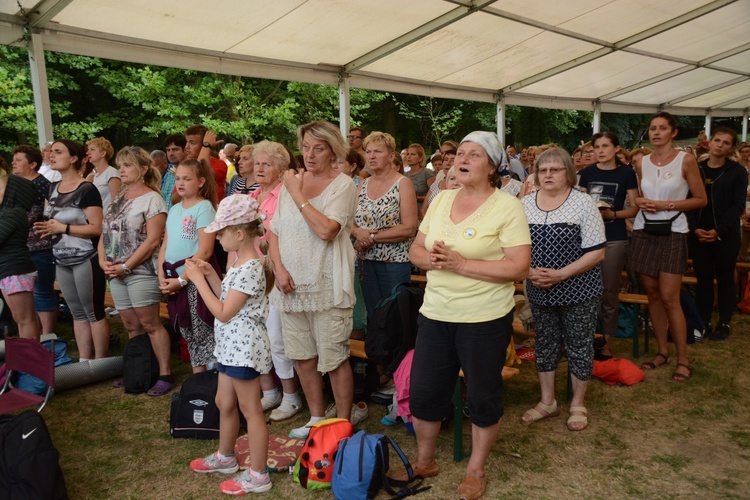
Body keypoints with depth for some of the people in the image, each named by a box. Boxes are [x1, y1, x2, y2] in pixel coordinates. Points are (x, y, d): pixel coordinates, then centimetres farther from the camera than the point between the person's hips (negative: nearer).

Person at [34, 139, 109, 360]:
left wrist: (63, 228, -18)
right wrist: (46, 228, 2)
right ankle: (83, 362, 23)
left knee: (93, 312, 1)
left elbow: (97, 228, -18)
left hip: (86, 259, -8)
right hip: (62, 261, 8)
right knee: (77, 313, 14)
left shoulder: (86, 189, -13)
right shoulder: (53, 188, 11)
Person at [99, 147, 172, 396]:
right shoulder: (117, 199, 14)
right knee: (131, 326, 13)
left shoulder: (152, 199, -9)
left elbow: (152, 240, -16)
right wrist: (103, 261, -1)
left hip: (141, 272, -7)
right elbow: (105, 232, 16)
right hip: (116, 274, 7)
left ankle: (165, 375, 4)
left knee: (150, 324, -4)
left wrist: (126, 266, -15)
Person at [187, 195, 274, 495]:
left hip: (243, 348, -10)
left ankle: (258, 476, 15)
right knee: (224, 403, 23)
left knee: (250, 410, 1)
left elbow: (224, 313, -22)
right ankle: (225, 457, 42)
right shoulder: (240, 262, 8)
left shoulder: (250, 269, -23)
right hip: (231, 346, 10)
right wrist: (211, 275, 4)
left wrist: (198, 280, -17)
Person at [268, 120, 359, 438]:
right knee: (303, 357, 15)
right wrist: (279, 268, -3)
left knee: (335, 359, 1)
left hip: (327, 287, -6)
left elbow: (327, 230, -21)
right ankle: (316, 418, 32)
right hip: (292, 286, 6)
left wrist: (298, 194, -14)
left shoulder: (343, 185, -6)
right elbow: (274, 232, 12)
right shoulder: (291, 182, 10)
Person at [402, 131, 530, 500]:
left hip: (485, 320, -5)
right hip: (435, 315, 6)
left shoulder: (507, 207, -11)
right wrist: (430, 259, -13)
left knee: (483, 398, 12)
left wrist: (461, 264, -23)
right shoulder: (441, 199, 7)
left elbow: (519, 267, -18)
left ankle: (476, 470, 35)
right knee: (423, 393, 14)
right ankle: (424, 462, 38)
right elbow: (416, 249, 11)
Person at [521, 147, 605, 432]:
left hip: (578, 291, -3)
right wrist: (529, 271, -13)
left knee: (579, 345, 8)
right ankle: (547, 402, 30)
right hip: (539, 292, 3)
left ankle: (578, 403, 27)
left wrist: (560, 275, -19)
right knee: (545, 344, 14)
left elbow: (596, 252, -11)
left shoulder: (583, 203, -8)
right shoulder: (525, 204, 3)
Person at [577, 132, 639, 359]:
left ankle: (606, 341, 15)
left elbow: (634, 208, -2)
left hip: (615, 239, -2)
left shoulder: (626, 173, 0)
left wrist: (612, 214, -18)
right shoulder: (587, 173, 8)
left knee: (609, 292, 5)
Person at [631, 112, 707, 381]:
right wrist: (640, 202, -3)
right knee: (652, 294, 7)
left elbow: (700, 199, -2)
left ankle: (683, 360, 5)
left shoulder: (686, 160, -3)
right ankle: (662, 351, 20)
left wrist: (667, 205, -14)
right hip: (644, 231, 4)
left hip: (672, 233, -4)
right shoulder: (642, 163, 8)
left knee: (669, 298, -7)